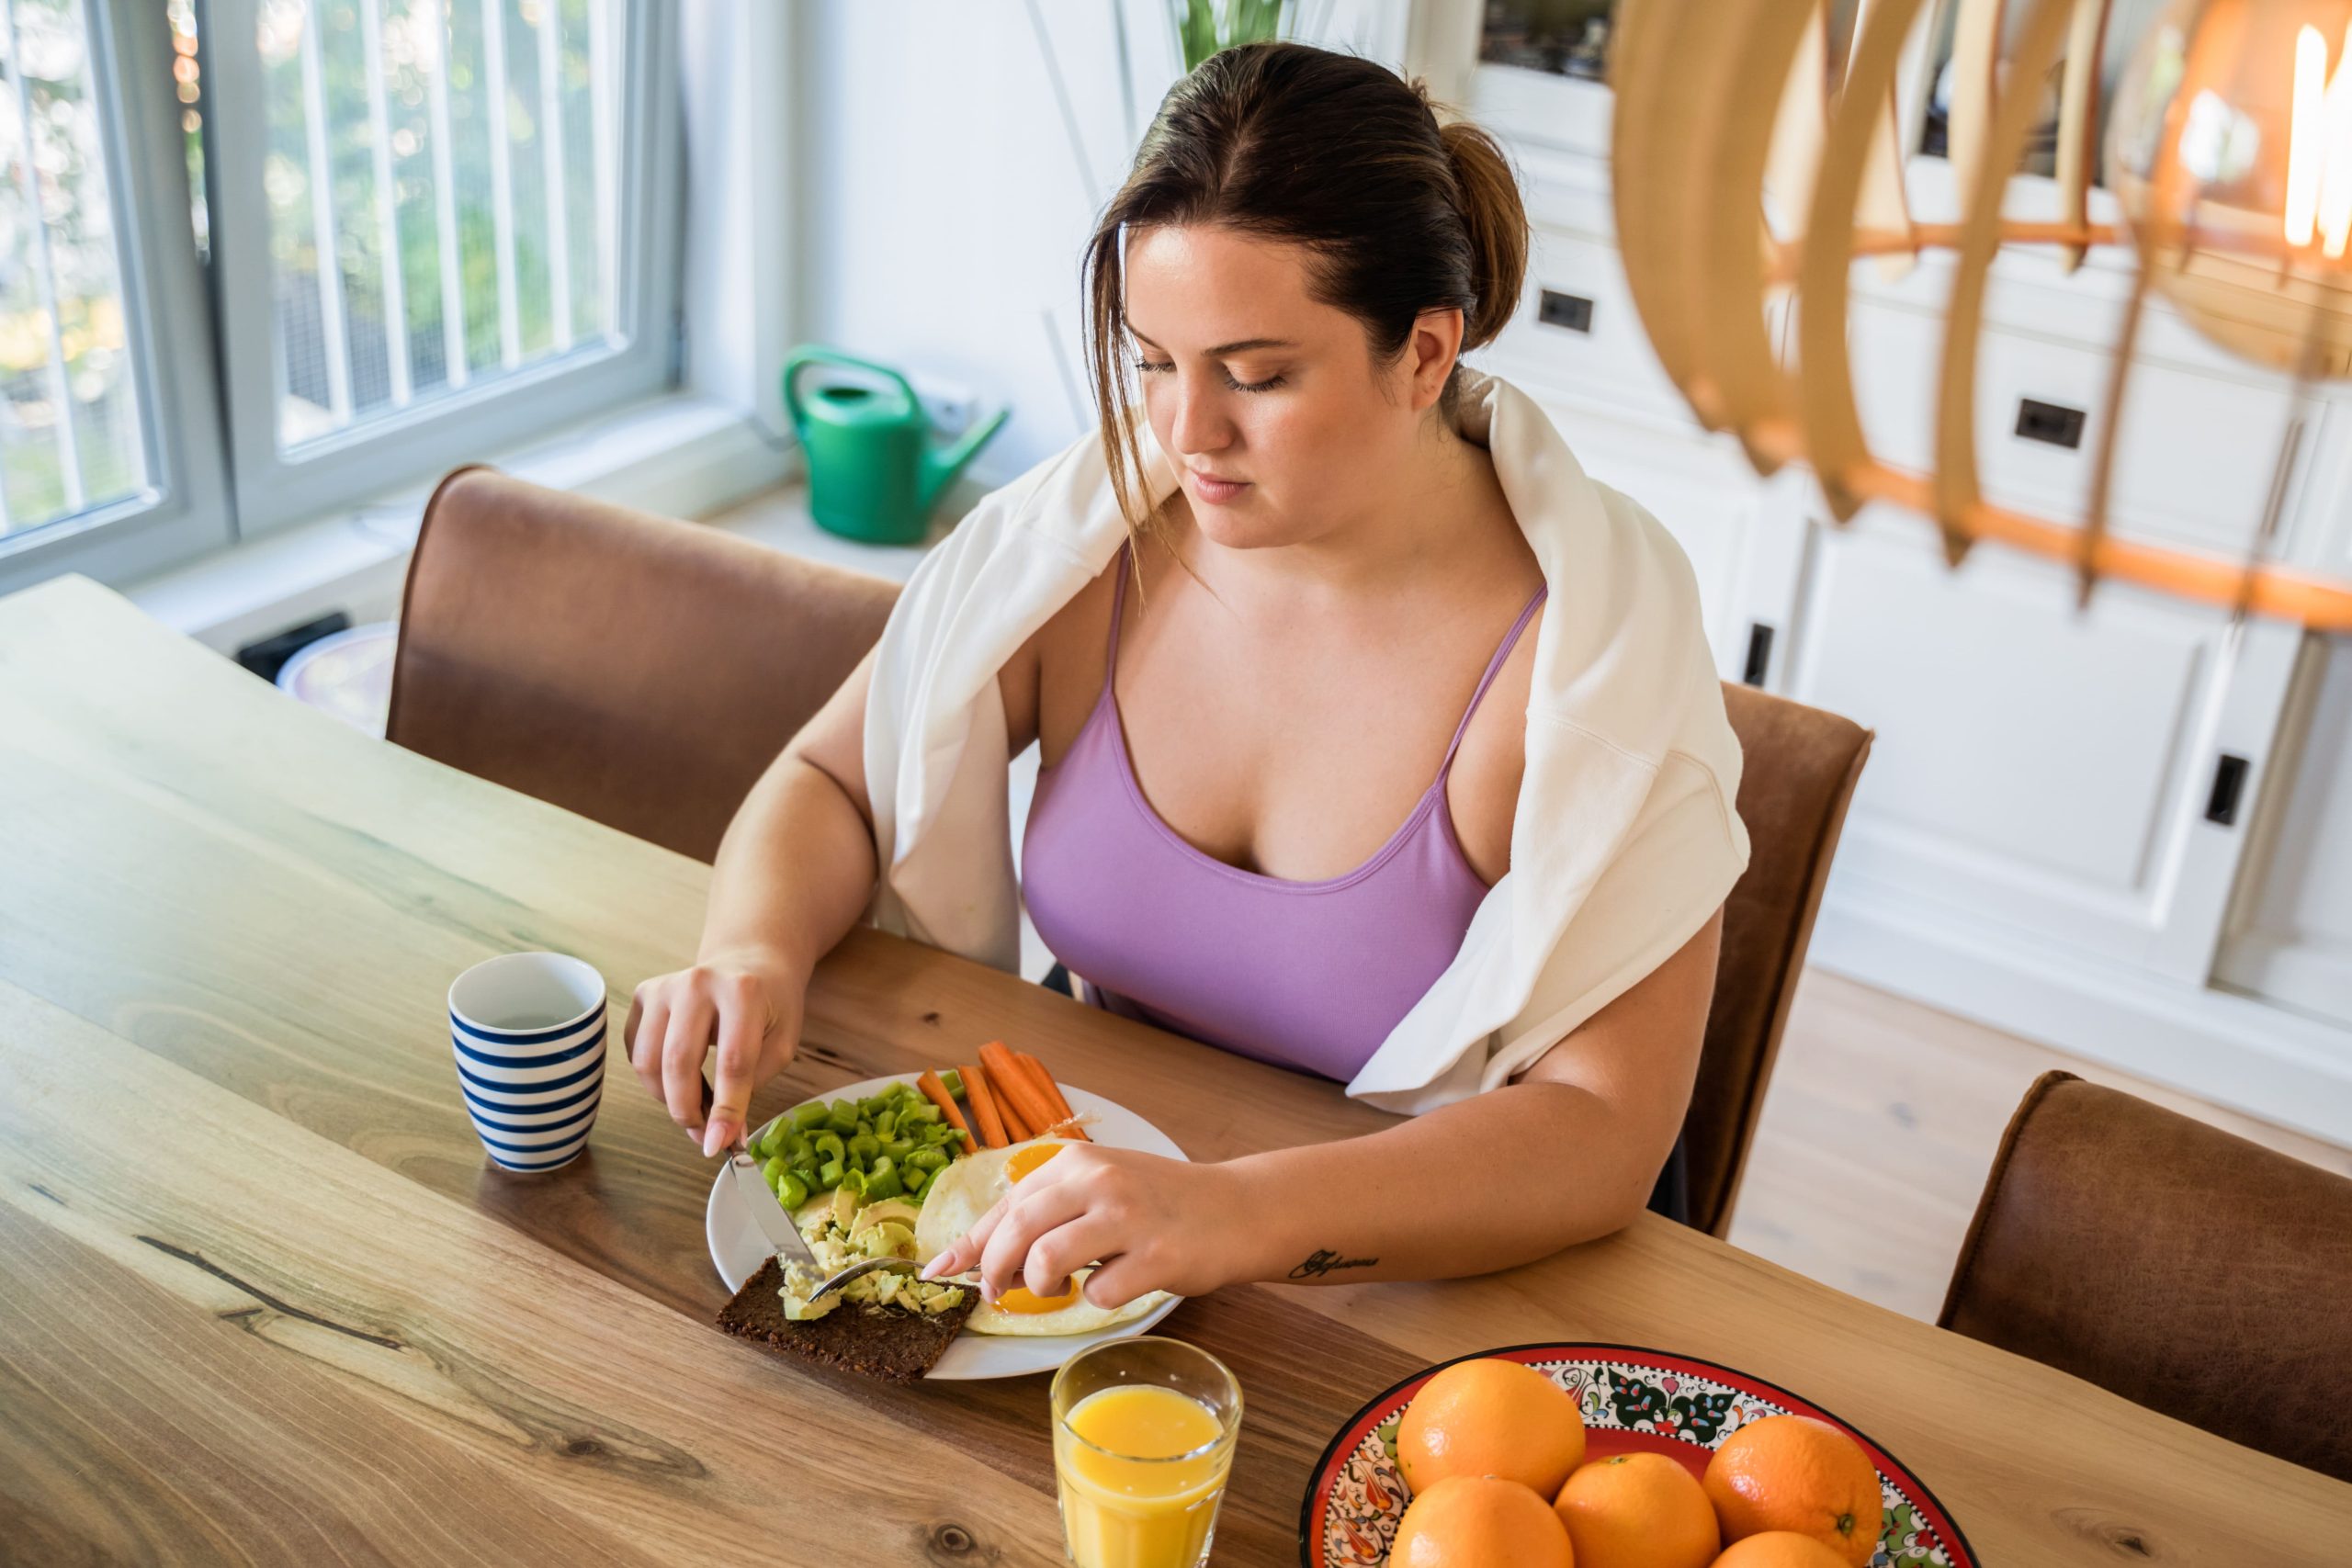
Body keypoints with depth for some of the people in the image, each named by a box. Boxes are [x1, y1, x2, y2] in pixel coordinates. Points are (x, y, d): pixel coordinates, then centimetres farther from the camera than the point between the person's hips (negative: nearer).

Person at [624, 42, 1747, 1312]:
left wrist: (1238, 1215, -41)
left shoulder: (1590, 643, -21)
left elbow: (1603, 1132, -25)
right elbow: (830, 780, 3)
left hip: (1425, 1285, -4)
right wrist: (755, 950, -20)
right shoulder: (1085, 536, -10)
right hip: (1095, 1174, 5)